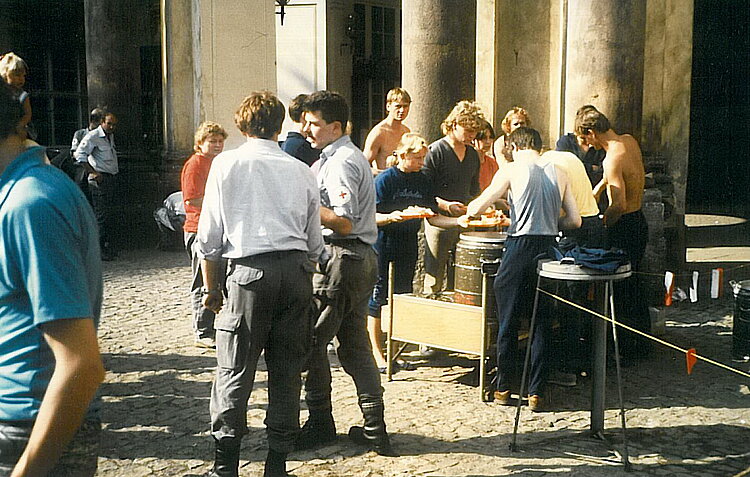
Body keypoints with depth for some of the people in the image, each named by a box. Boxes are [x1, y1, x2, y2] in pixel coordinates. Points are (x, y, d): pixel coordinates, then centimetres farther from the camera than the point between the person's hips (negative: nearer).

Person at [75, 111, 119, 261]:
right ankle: (99, 250, -6)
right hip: (100, 179, -9)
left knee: (108, 214, 11)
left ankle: (109, 247, 16)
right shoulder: (93, 136, -10)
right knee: (102, 215, -9)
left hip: (112, 178, 9)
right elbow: (80, 154, -16)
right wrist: (93, 172, -19)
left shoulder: (110, 136, 17)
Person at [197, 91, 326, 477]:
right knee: (287, 370, 9)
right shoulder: (301, 171, 13)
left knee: (235, 371, 2)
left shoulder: (227, 164, 5)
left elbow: (210, 235, 2)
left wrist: (211, 286, 12)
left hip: (249, 271, -3)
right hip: (296, 271, 3)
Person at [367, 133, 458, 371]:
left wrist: (458, 221, -4)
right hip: (383, 245, -5)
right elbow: (371, 217, -11)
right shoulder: (385, 179, -9)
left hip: (408, 246, 5)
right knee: (378, 297, -1)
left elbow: (432, 217, 8)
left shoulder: (422, 181, 7)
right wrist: (391, 217, -29)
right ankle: (377, 353, 9)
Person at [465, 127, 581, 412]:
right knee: (542, 324, 10)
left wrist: (469, 208, 18)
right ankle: (536, 393, 11)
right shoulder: (559, 172, 9)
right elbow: (575, 221, 7)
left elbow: (476, 209, -5)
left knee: (508, 321, 9)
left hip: (520, 247, -3)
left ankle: (503, 388, 17)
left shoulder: (513, 170, -2)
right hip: (549, 250, 4)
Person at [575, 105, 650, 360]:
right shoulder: (630, 141, 4)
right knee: (633, 284, 20)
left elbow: (619, 205, -31)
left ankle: (629, 347, 10)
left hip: (624, 227, -9)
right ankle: (643, 342, 31)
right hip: (639, 222, 9)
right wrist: (599, 187, 26)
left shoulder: (612, 159, -24)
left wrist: (598, 226, -19)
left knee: (621, 290, 2)